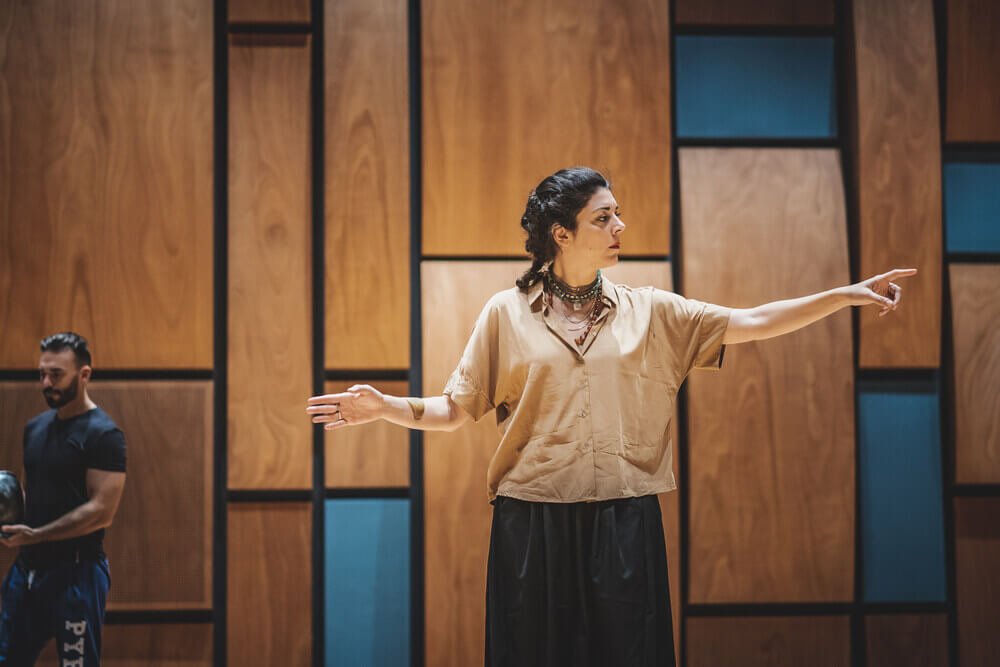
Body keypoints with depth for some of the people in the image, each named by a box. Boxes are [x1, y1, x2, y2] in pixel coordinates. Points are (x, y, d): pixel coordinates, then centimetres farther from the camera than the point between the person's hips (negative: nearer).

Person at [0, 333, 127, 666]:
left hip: (76, 572, -8)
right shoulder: (35, 428, 13)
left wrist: (35, 536, -20)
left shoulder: (103, 434, -12)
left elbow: (101, 511, -18)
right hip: (28, 567, 8)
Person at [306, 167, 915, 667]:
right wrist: (384, 408, -13)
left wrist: (847, 295, -3)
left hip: (625, 528, 2)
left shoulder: (649, 312, 8)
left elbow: (749, 323, 3)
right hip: (534, 527, -1)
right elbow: (456, 408, 3)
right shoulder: (507, 313, 4)